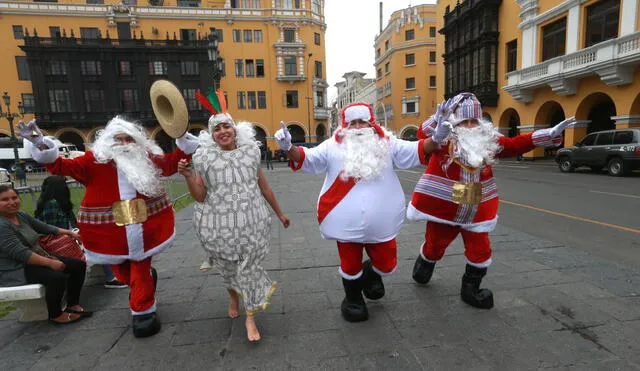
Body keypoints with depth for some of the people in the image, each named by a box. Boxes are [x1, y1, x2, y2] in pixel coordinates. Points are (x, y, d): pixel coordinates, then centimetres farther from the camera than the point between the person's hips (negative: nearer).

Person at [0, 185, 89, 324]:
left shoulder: (21, 216, 5)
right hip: (16, 271, -9)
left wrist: (70, 233, 8)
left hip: (38, 258, 9)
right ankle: (55, 315, -7)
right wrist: (50, 263, -28)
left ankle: (73, 305, 8)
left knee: (79, 265, 0)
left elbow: (45, 227, 16)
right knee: (57, 277, -31)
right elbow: (21, 253, -28)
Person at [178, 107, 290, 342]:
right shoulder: (204, 157, -2)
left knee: (249, 268, 4)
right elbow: (200, 197, -2)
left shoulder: (250, 151, 3)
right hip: (218, 226, 0)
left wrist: (279, 213, 16)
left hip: (250, 223, 1)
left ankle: (250, 318, 23)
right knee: (228, 269, 17)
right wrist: (188, 176, -20)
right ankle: (234, 297, 51)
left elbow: (264, 186, 11)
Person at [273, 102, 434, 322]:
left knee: (386, 264, 15)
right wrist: (288, 148, -21)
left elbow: (416, 152, 1)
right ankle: (353, 299, 44)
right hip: (347, 223, -1)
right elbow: (306, 159, -4)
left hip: (381, 224, 2)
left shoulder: (387, 144, 4)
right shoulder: (333, 146, -2)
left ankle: (371, 274, 52)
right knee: (350, 266, 14)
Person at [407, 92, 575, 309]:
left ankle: (470, 289, 27)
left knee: (480, 250, 7)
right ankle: (424, 264, 47)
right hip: (443, 208, -4)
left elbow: (515, 145, 8)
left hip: (476, 211, 5)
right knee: (435, 245, 14)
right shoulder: (443, 140, -12)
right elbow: (423, 136, -28)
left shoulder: (488, 141, 6)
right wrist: (439, 118, -47)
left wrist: (550, 134, 3)